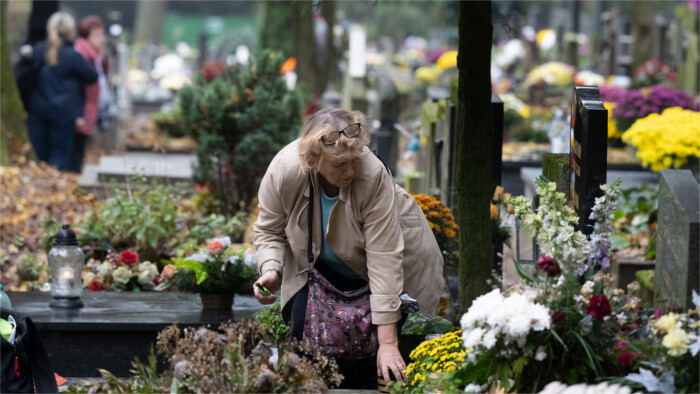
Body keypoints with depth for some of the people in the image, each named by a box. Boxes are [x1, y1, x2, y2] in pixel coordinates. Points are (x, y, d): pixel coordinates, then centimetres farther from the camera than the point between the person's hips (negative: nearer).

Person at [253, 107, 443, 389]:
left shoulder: (374, 177, -38)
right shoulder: (283, 172, -30)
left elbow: (384, 258, -37)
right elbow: (269, 231, -10)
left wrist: (388, 342, -37)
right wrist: (271, 270, -32)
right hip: (321, 266, 3)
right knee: (303, 329, -10)